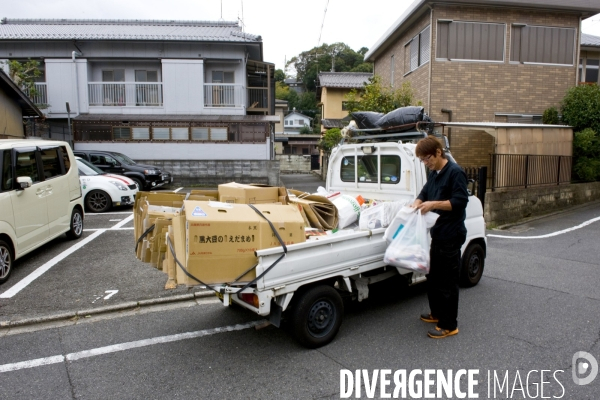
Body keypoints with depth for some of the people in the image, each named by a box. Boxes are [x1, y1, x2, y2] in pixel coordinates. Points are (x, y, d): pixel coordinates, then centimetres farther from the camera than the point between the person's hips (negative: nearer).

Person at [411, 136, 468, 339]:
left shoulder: (455, 172, -15)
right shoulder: (433, 173, 11)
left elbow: (460, 201, -20)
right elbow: (425, 193, 17)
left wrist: (434, 204, -27)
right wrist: (418, 202, -4)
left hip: (451, 235, -9)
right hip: (437, 232, 9)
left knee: (448, 280, -1)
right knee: (433, 276, 19)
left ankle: (449, 325, 10)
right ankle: (437, 313, 35)